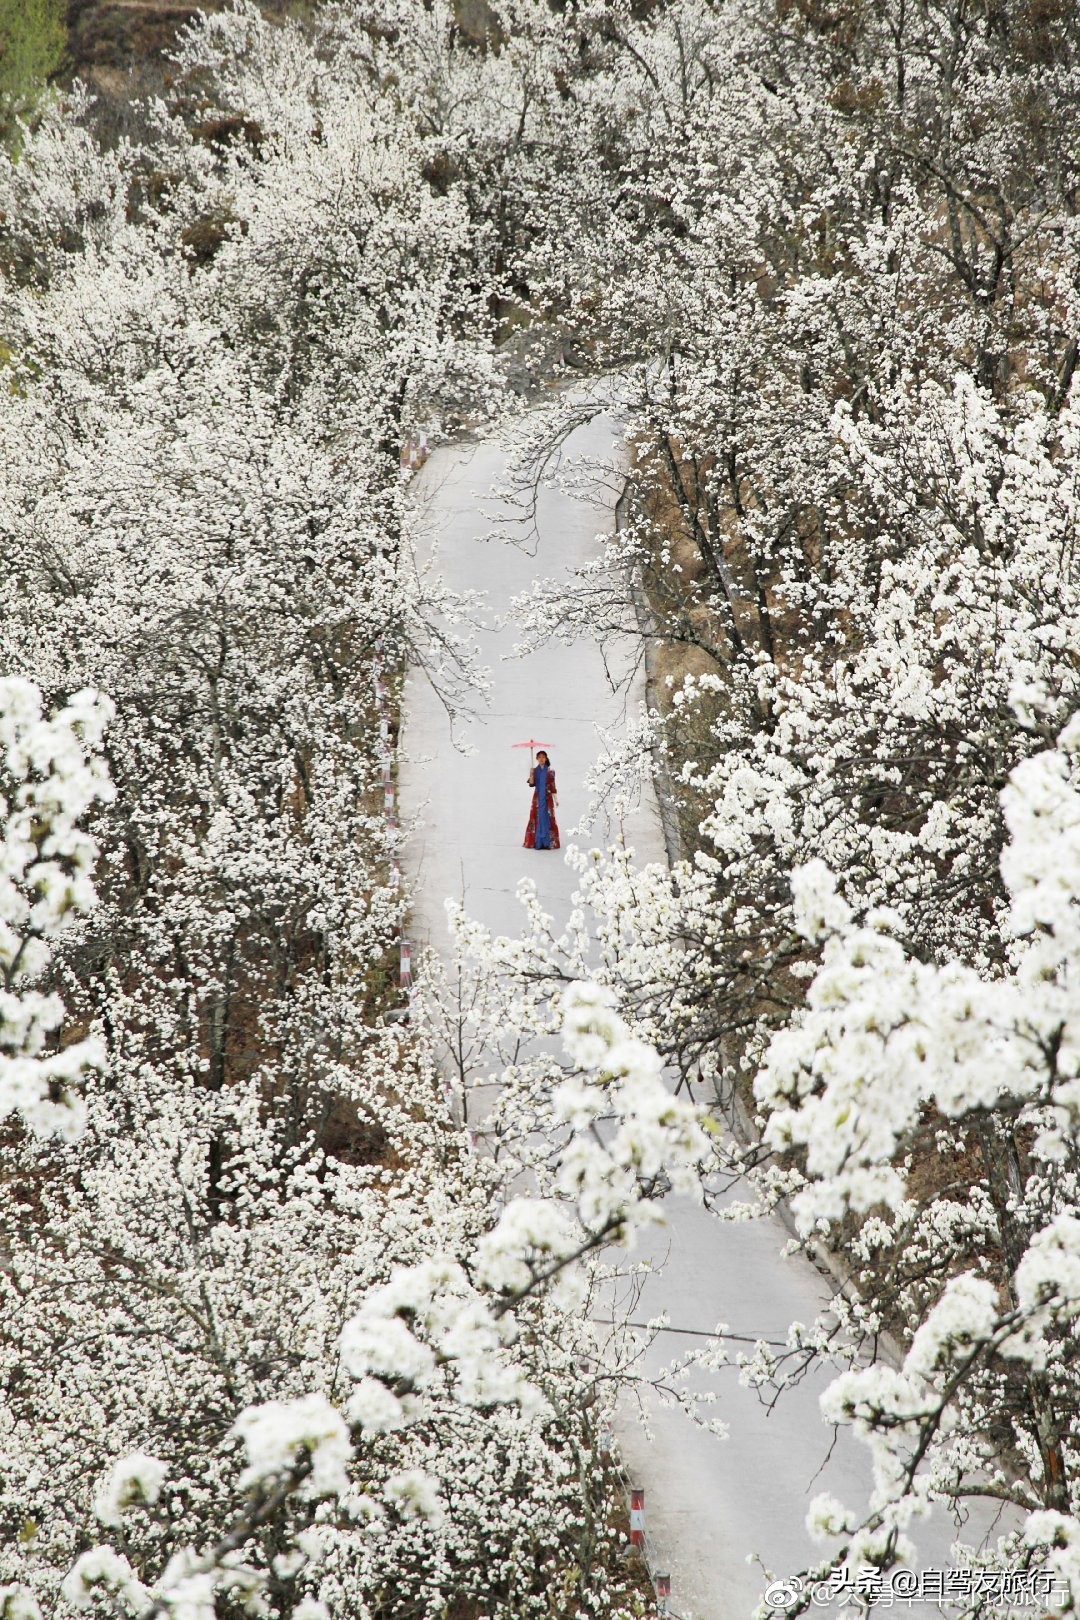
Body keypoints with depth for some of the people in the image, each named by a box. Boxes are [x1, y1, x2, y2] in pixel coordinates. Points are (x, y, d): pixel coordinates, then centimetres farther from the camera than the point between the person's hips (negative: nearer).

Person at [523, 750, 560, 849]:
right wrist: (531, 774, -19)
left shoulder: (550, 771, 1)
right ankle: (537, 842, 1)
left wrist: (556, 799, -2)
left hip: (547, 798, -1)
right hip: (537, 798, 1)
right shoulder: (535, 770, 5)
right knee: (536, 819, -2)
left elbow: (553, 786, 2)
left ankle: (548, 843, -2)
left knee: (547, 818, -4)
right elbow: (531, 784, -5)